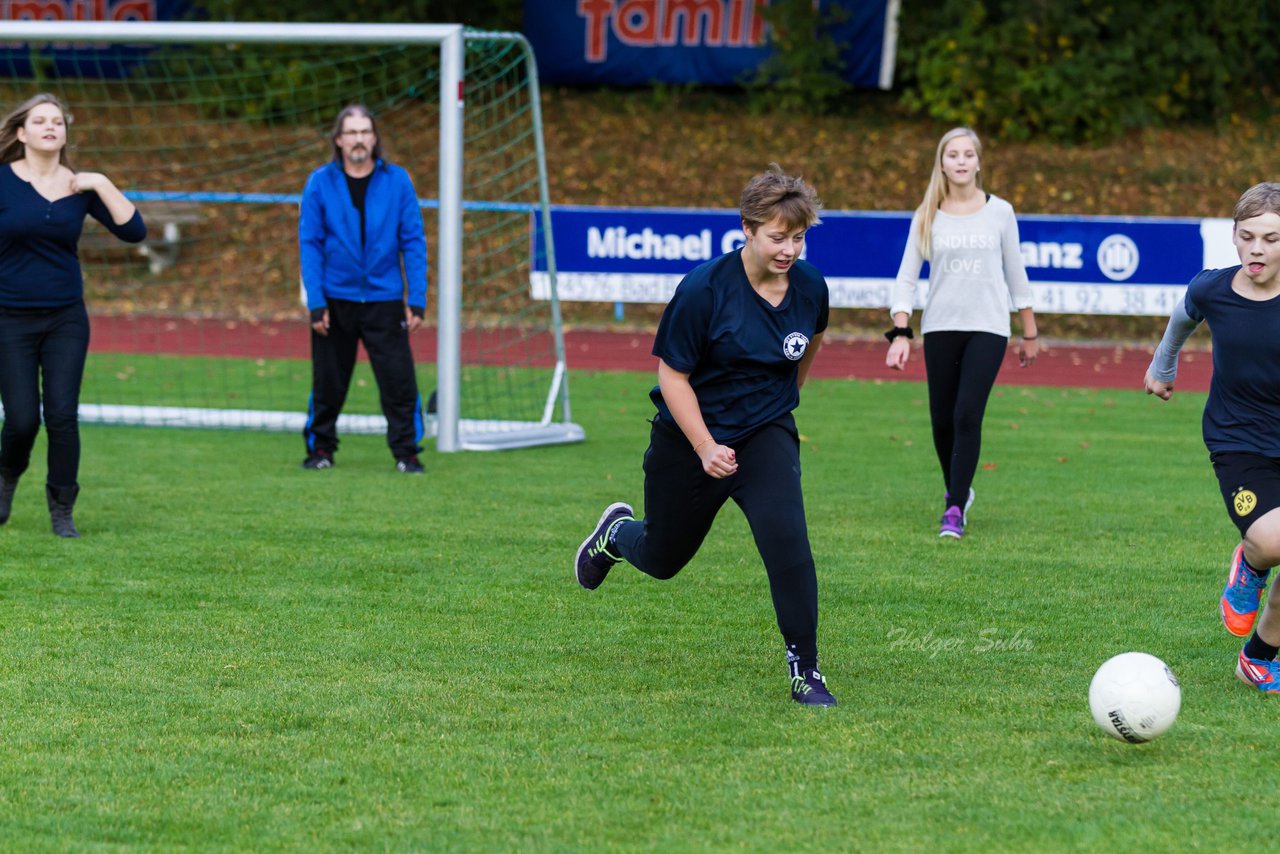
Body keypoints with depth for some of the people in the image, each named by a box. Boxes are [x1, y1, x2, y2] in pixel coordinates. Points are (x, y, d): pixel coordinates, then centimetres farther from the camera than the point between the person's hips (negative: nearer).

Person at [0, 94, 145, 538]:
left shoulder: (80, 186, 3)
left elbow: (133, 231, -4)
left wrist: (102, 184, -11)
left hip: (66, 319, 2)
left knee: (62, 415, -5)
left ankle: (62, 510, 8)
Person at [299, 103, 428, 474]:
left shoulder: (397, 181, 0)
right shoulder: (320, 183, -1)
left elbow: (414, 242, 1)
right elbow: (309, 244, -1)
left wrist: (417, 300, -5)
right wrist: (316, 303, -7)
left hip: (385, 301, 0)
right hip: (335, 300, 0)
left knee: (399, 380, -5)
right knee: (327, 383, 7)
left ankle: (406, 453, 7)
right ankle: (320, 448, 23)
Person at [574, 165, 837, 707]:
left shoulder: (810, 286, -7)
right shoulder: (704, 289, -22)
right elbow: (672, 375, -16)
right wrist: (705, 448, -23)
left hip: (766, 434, 2)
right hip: (689, 439, -2)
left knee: (786, 537, -22)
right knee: (662, 559, 16)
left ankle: (805, 672, -13)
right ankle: (616, 531, 53)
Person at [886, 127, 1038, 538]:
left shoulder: (999, 212, 3)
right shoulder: (927, 216, 2)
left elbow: (1015, 274, 10)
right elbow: (906, 278, 0)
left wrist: (1029, 334, 12)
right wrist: (900, 333, -11)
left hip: (988, 327, -1)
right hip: (940, 327, 1)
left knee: (967, 414, -15)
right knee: (942, 420, 5)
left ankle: (955, 508, -10)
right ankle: (957, 489, 30)